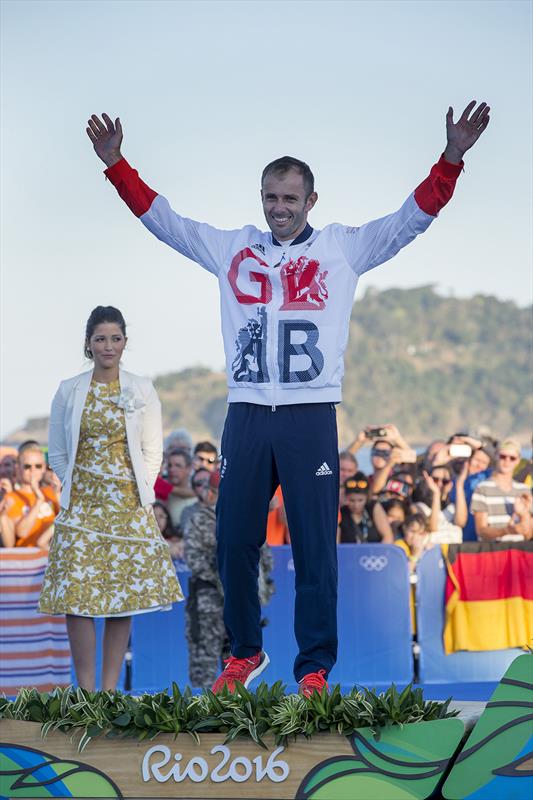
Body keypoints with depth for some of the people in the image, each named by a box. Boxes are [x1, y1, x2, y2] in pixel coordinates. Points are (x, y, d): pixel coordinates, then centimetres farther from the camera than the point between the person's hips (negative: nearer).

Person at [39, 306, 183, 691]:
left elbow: (153, 451, 6)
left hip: (128, 506, 0)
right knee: (76, 594, -8)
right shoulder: (69, 391, 5)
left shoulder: (142, 390, 4)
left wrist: (139, 491, -2)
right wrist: (75, 486, -1)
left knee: (124, 596, 1)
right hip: (82, 505, 0)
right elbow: (57, 452, 9)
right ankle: (86, 691, -3)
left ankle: (110, 688, 7)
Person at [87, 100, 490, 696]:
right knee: (234, 542, 6)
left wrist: (451, 159, -14)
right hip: (246, 416, 2)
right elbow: (162, 219, 13)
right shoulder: (231, 248, 13)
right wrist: (116, 164, 4)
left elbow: (411, 219, 0)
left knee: (315, 547, -1)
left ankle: (315, 670, 5)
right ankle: (245, 653, 22)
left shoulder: (343, 248, 7)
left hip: (311, 418, -2)